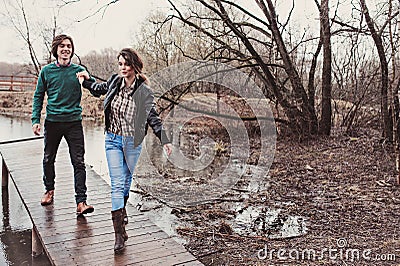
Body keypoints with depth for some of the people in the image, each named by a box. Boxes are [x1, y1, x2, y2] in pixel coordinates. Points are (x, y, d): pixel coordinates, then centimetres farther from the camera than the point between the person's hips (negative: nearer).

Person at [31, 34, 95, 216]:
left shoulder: (79, 70, 3)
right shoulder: (46, 71, 6)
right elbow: (38, 96, 10)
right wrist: (35, 119, 1)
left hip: (74, 121, -2)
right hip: (52, 121, 2)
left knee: (78, 162, -7)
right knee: (48, 159, 14)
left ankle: (81, 202, -6)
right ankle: (49, 190, 38)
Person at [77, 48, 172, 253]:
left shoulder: (143, 91, -13)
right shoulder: (115, 81, -4)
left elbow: (153, 117, -5)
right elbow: (99, 89, 20)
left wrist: (164, 140, -9)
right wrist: (87, 80, 7)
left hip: (132, 142, -1)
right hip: (113, 139, 2)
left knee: (127, 180, 17)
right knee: (117, 183, -6)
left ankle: (122, 210, 47)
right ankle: (119, 232, -4)